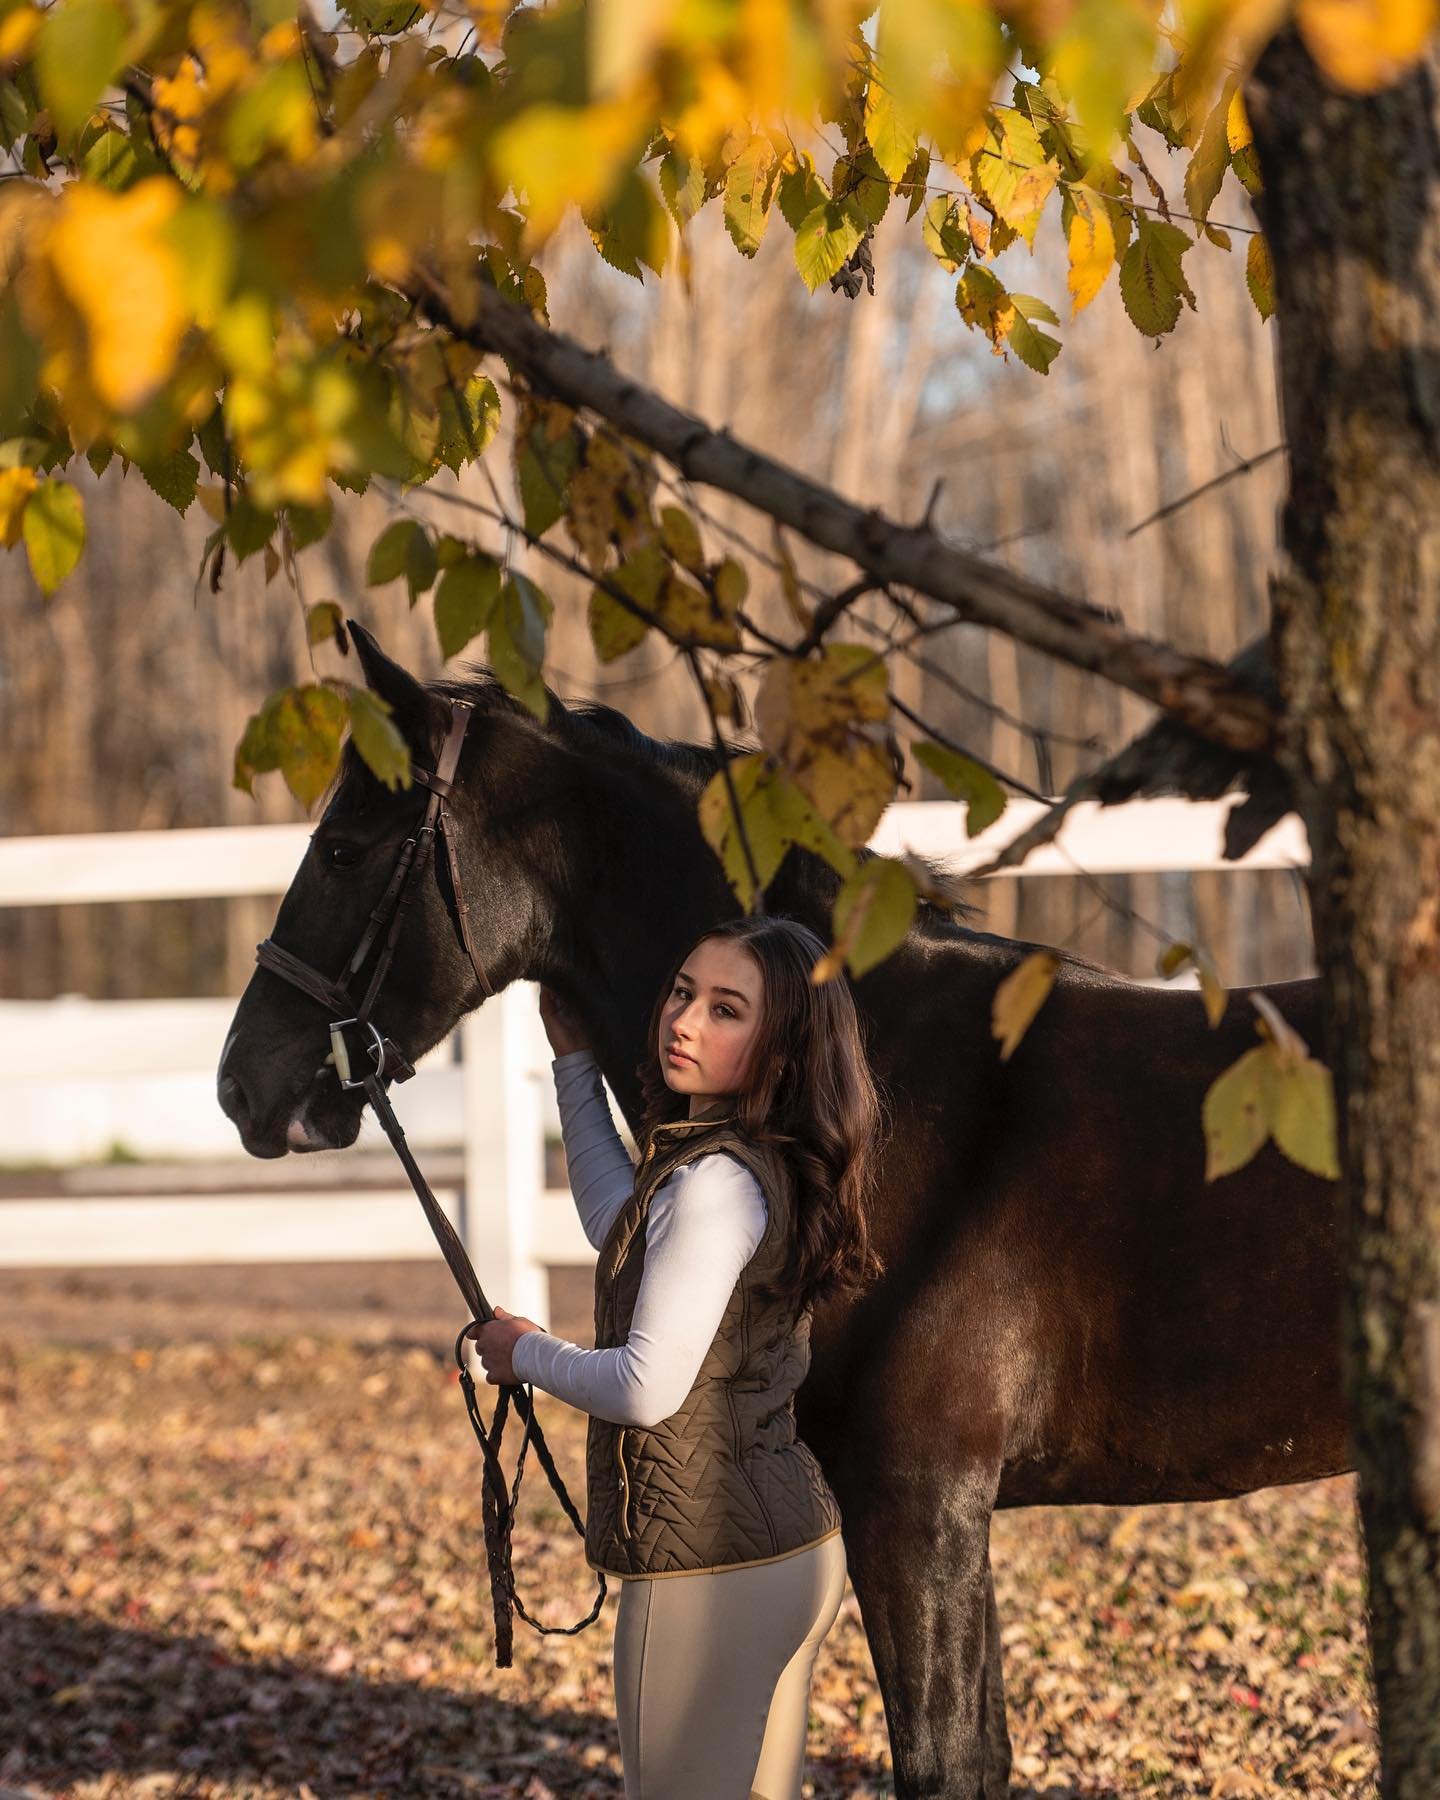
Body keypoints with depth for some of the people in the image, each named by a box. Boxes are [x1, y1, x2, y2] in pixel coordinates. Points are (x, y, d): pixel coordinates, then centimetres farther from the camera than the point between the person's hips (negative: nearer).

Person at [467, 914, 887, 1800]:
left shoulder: (717, 1180, -20)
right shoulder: (765, 1164, 10)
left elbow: (646, 1387, -23)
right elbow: (624, 1227, 30)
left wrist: (524, 1353, -5)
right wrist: (575, 1059, 33)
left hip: (709, 1563, -10)